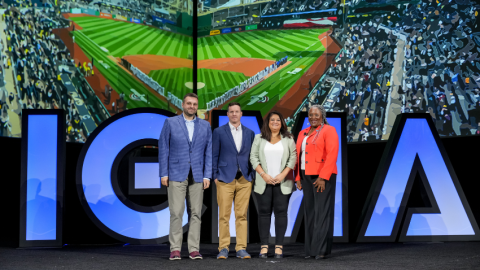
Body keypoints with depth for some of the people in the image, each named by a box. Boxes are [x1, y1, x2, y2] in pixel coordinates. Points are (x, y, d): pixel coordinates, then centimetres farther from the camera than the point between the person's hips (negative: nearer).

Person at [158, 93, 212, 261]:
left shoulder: (205, 126, 9)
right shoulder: (170, 123, 2)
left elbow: (208, 152, 7)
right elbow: (163, 149, 1)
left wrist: (207, 176, -1)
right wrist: (164, 174, -5)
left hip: (197, 176, 3)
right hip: (176, 175, -2)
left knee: (195, 213, 2)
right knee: (176, 213, -6)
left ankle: (194, 249, 6)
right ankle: (175, 249, -1)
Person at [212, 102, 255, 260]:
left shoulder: (249, 133, 12)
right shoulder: (219, 132, 4)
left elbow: (252, 156, 14)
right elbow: (214, 155, 4)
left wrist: (252, 175, 5)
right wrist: (215, 176, -2)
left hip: (244, 180, 2)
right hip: (225, 179, -2)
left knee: (242, 216, 2)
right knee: (224, 216, -2)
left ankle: (241, 248, 5)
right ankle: (223, 248, 4)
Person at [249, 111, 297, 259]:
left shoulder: (288, 139, 10)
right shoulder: (259, 138, 11)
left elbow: (293, 158, 3)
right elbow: (253, 157, 4)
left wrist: (283, 174, -8)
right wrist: (264, 175, -7)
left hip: (282, 183, 0)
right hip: (264, 182, 1)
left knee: (281, 212, -4)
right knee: (264, 212, -1)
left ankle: (279, 246, -3)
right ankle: (264, 246, 0)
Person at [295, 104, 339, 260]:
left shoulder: (329, 131, -4)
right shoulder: (303, 133, 17)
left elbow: (332, 155, -13)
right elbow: (298, 156, 16)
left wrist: (323, 177, -19)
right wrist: (298, 177, 7)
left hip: (323, 177, -7)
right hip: (307, 177, 7)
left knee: (322, 212, -7)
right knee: (310, 212, 6)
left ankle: (321, 249, -5)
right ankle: (311, 249, 9)